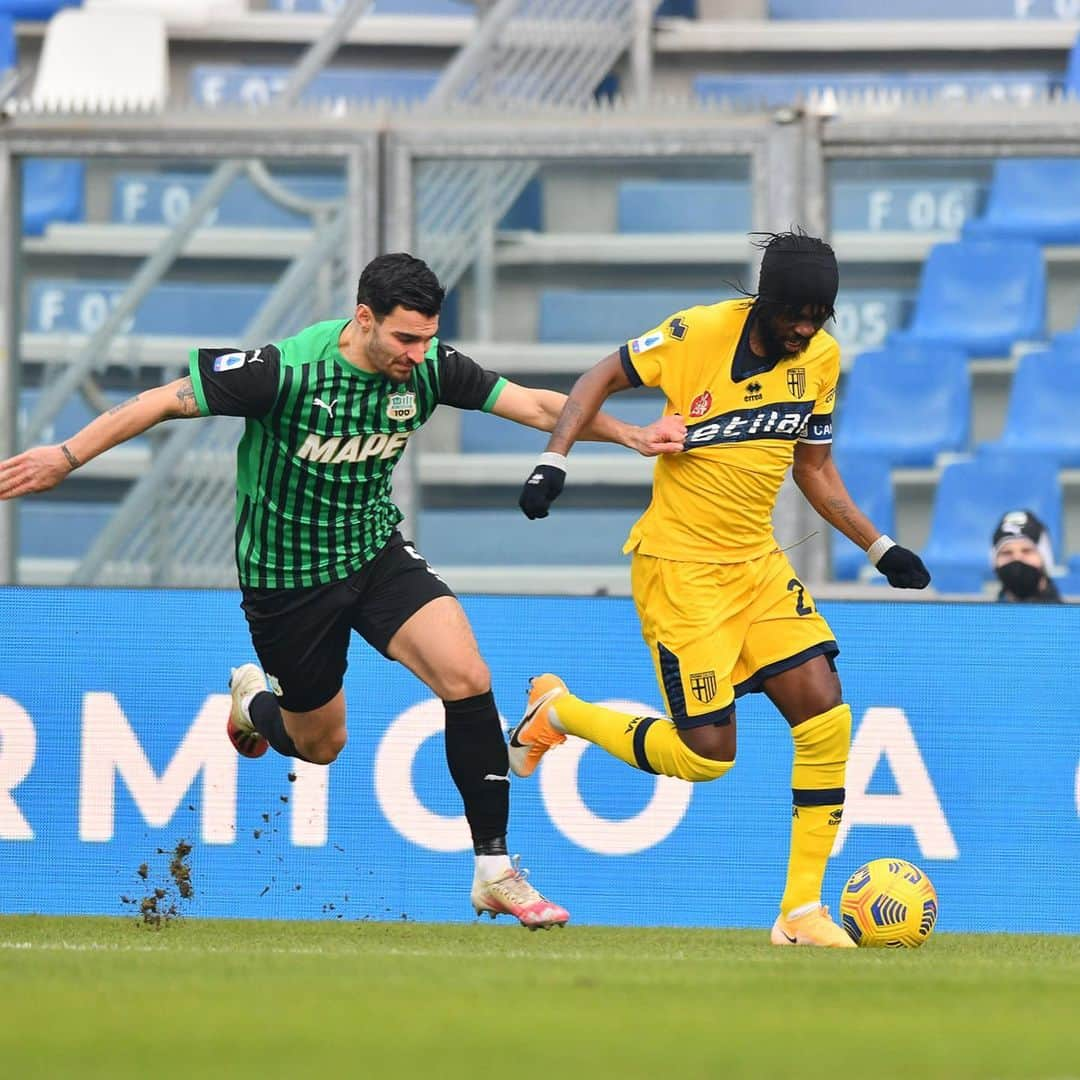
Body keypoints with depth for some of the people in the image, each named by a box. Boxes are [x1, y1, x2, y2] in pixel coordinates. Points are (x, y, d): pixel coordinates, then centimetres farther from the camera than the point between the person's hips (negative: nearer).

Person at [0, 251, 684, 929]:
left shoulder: (428, 367, -12)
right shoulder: (287, 370, -26)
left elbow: (537, 406, -7)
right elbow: (165, 401, -18)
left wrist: (629, 434, -20)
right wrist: (66, 457, -17)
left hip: (376, 552, 3)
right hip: (287, 579, -3)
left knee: (467, 680, -20)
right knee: (320, 744, 11)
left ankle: (495, 872, -10)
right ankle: (254, 701, 50)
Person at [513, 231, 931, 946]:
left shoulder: (821, 357, 2)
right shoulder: (699, 334, -16)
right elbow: (602, 379, -4)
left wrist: (881, 549, 8)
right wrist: (555, 458, -18)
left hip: (758, 562, 6)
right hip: (678, 564, -6)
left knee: (826, 714, -10)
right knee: (706, 754, -9)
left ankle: (803, 909, 0)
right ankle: (558, 712, 17)